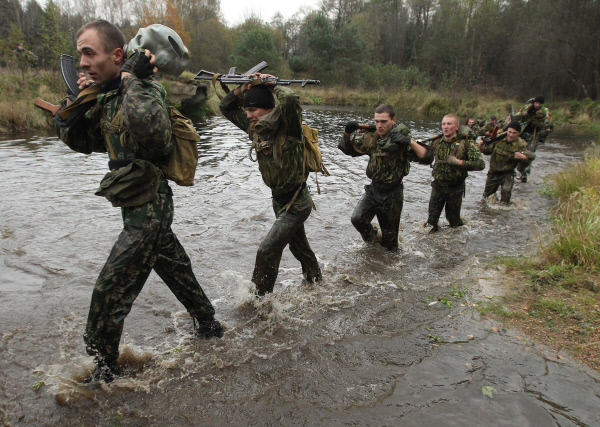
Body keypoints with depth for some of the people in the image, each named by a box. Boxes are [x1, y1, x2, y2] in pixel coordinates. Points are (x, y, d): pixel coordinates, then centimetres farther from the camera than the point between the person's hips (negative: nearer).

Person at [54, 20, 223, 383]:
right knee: (176, 271, 22)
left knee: (110, 290, -3)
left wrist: (134, 79, -29)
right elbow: (78, 141, 14)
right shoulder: (109, 96, 9)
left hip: (149, 208, -9)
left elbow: (152, 129, -41)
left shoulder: (145, 90, -18)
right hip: (144, 207, 9)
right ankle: (209, 326, 40)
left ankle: (103, 370, 15)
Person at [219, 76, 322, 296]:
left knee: (267, 250, -11)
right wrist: (242, 88, -8)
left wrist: (271, 85, -21)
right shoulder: (256, 127, 0)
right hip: (280, 201, 8)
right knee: (299, 247, 24)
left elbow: (290, 99, -41)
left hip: (296, 202, -8)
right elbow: (226, 107, 9)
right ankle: (315, 281, 46)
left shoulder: (287, 126, -20)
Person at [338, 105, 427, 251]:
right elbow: (349, 149, 7)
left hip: (392, 194, -3)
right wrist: (347, 133, -13)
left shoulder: (401, 139, -18)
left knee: (389, 233, 11)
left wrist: (409, 142, -40)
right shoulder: (371, 138, -4)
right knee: (357, 219, -9)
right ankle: (371, 235, 23)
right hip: (373, 189, 4)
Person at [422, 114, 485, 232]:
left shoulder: (466, 142, -13)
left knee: (453, 219, 15)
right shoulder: (437, 142, -1)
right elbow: (427, 159, 12)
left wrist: (458, 162, -27)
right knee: (432, 219, 8)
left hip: (455, 188, -2)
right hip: (438, 186, 3)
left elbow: (480, 164, -19)